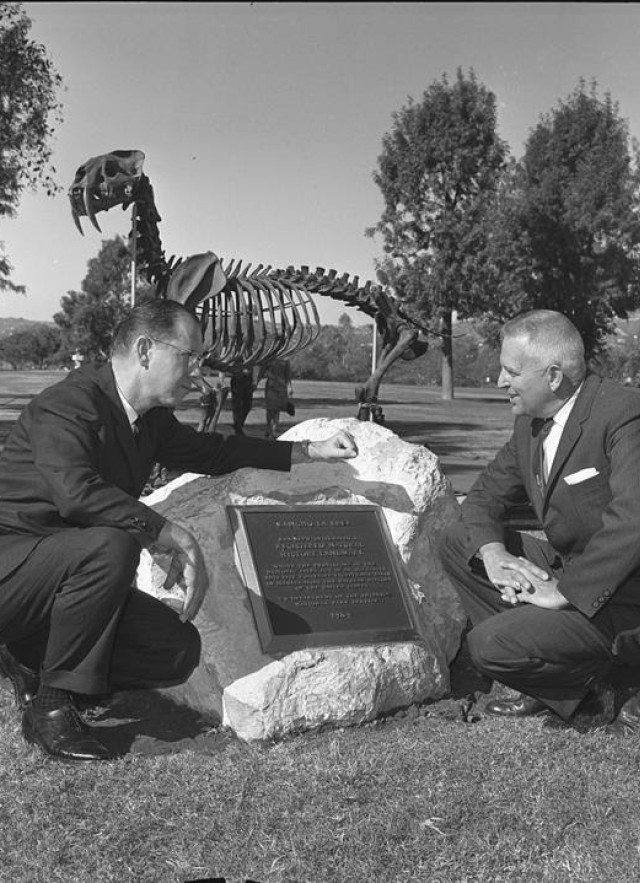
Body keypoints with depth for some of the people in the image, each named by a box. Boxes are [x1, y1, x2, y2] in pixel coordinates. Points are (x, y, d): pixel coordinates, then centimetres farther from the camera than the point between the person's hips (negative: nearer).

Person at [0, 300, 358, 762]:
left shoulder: (150, 420, 7)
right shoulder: (67, 404, -20)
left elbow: (211, 452, 22)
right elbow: (76, 491, -37)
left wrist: (311, 451, 17)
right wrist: (176, 537, -34)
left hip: (66, 571, 8)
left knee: (178, 649, -6)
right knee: (111, 546, -37)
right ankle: (50, 707, -20)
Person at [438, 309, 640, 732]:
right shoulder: (530, 421, 4)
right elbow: (485, 495, 10)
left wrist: (563, 591, -29)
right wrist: (494, 553, -11)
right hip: (566, 565, 9)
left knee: (490, 646, -22)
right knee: (458, 542, 1)